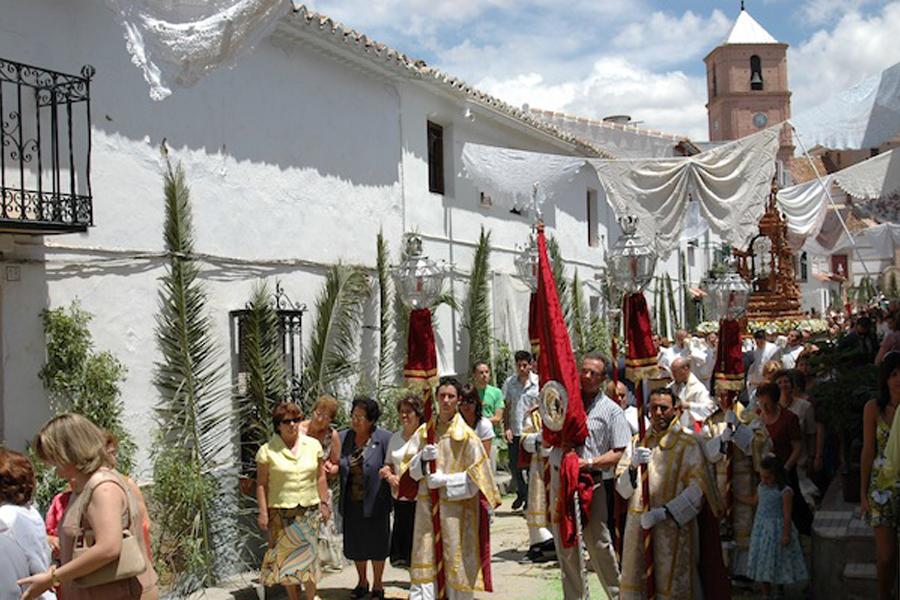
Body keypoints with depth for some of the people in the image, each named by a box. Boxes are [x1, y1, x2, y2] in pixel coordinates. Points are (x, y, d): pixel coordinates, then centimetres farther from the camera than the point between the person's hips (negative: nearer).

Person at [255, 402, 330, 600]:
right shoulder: (267, 450, -5)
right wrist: (263, 513, -7)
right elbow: (262, 484, -3)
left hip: (309, 510, 2)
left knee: (309, 556, 4)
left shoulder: (313, 445, 4)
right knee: (285, 557, 5)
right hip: (281, 513, -2)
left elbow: (320, 477, 9)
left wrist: (324, 503, 7)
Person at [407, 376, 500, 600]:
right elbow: (413, 470, 11)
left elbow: (477, 476, -7)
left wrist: (446, 481, -15)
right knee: (424, 558, 2)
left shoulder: (467, 436, -6)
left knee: (454, 561, 0)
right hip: (427, 505, 4)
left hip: (456, 508, -4)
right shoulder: (424, 431, 7)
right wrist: (423, 457, -10)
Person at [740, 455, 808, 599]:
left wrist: (786, 535, -16)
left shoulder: (785, 491, -17)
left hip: (777, 529, -6)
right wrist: (735, 496, 23)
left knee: (779, 563, 5)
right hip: (761, 528, 6)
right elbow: (754, 501, 21)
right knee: (762, 562, 11)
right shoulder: (761, 487, 3)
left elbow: (787, 515, -16)